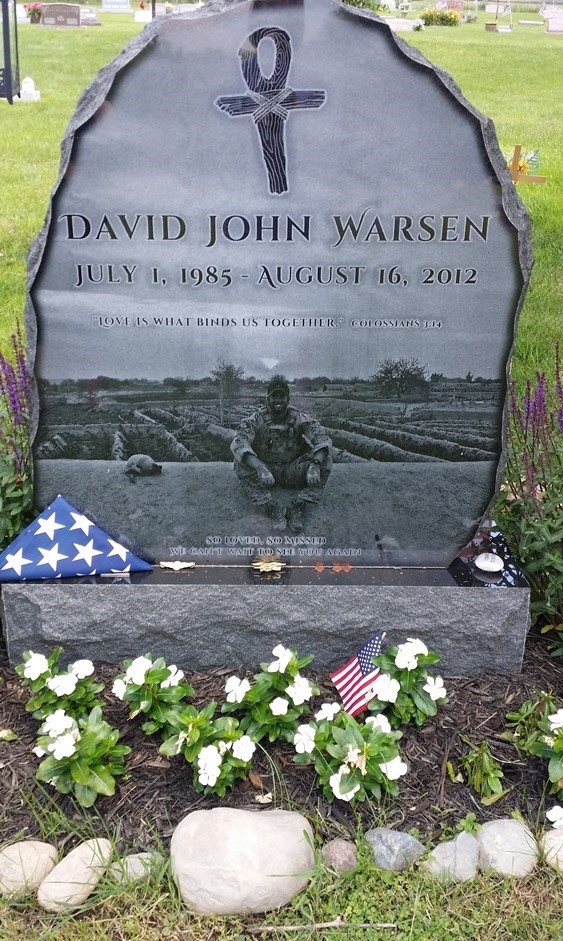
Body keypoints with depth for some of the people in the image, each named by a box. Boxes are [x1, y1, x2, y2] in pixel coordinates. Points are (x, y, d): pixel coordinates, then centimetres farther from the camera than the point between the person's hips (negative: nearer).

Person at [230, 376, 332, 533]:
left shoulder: (299, 419, -9)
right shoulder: (257, 419, -13)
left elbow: (323, 439, -20)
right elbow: (237, 443, -30)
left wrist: (315, 464, -41)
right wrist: (260, 467, -47)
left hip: (292, 472, 1)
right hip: (266, 471, -1)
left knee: (325, 459, -22)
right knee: (241, 463, -30)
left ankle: (298, 508, -28)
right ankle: (272, 508, -33)